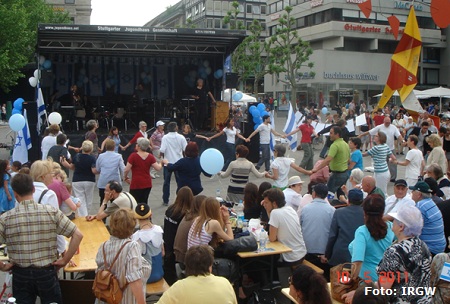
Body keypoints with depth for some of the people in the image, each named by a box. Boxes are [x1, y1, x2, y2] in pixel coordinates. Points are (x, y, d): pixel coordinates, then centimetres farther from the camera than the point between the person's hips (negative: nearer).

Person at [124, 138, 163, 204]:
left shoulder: (133, 156, -11)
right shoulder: (150, 156, 0)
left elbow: (127, 169, -14)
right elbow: (158, 168, -3)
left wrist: (125, 178, 4)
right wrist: (161, 164, 18)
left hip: (136, 184, -5)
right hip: (147, 184, 5)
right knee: (144, 203, 15)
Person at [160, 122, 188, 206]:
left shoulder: (165, 137, -10)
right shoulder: (181, 137, -7)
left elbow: (162, 150, -15)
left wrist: (162, 158, 4)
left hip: (167, 162, 0)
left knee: (166, 182, 10)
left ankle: (165, 201, 14)